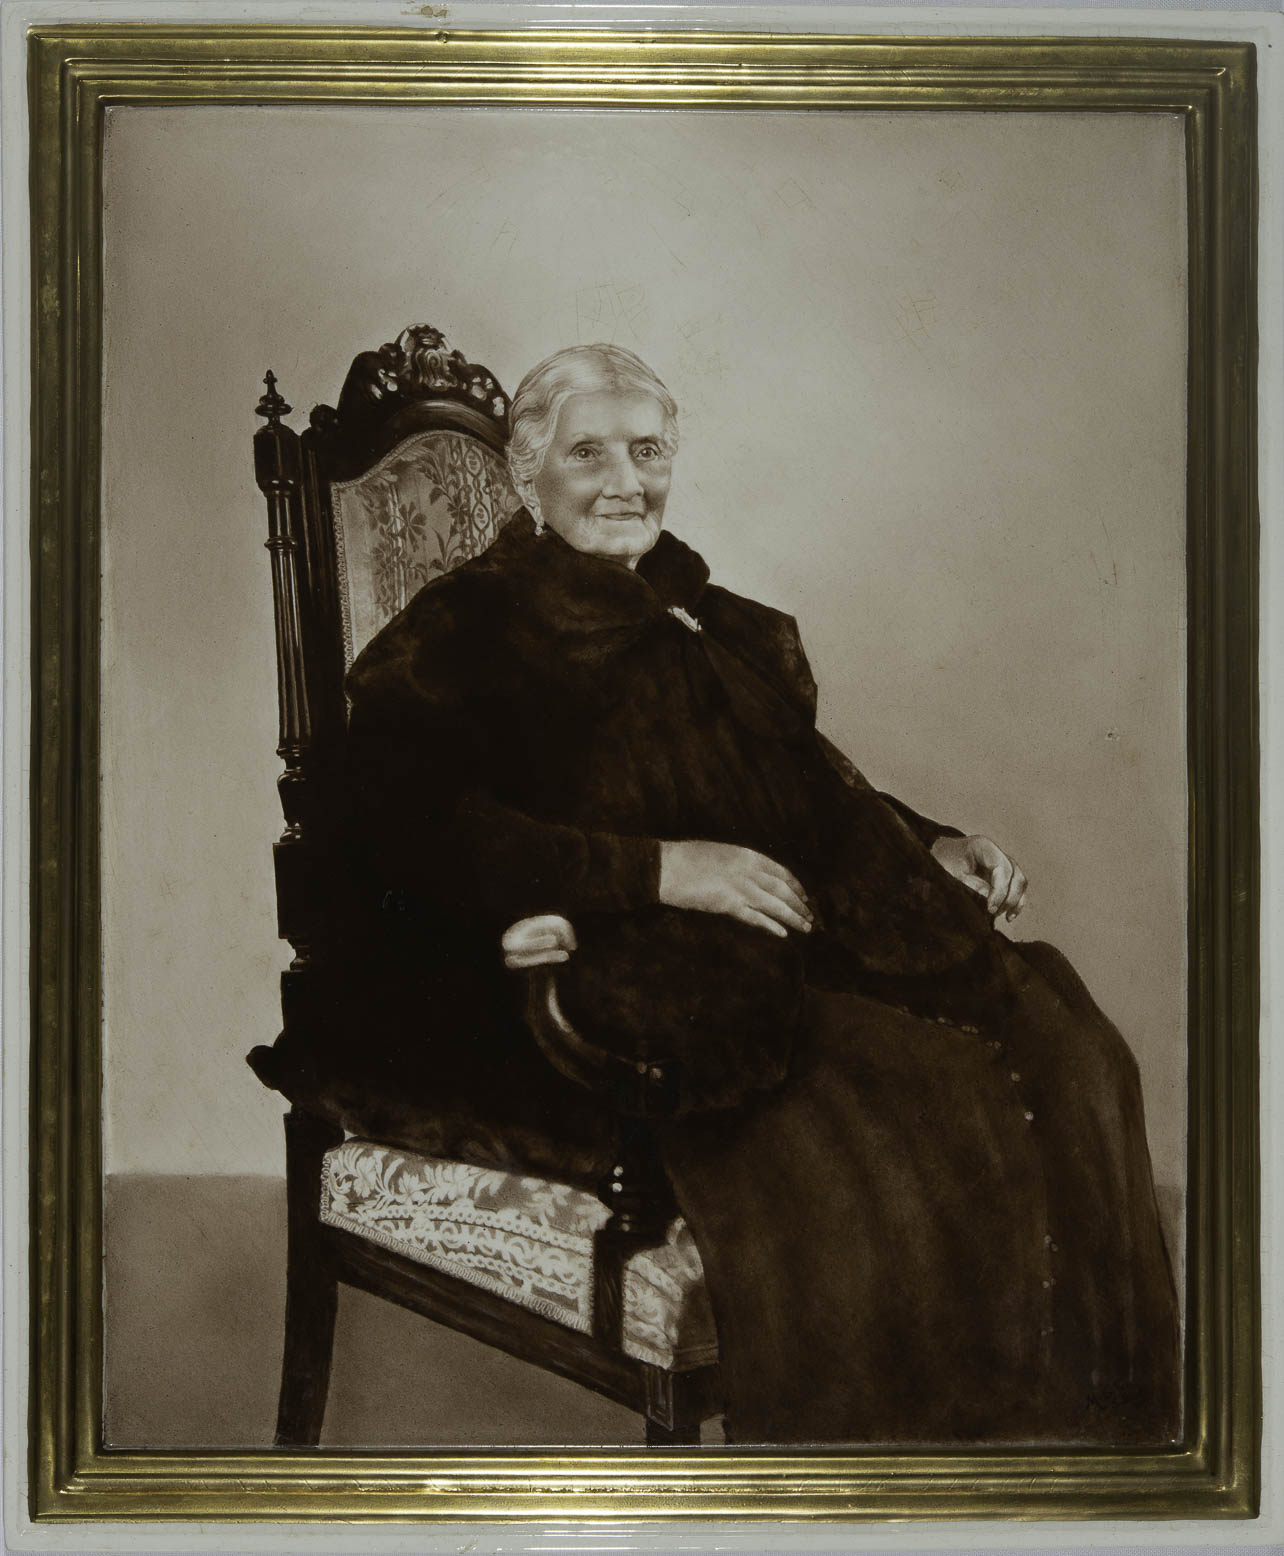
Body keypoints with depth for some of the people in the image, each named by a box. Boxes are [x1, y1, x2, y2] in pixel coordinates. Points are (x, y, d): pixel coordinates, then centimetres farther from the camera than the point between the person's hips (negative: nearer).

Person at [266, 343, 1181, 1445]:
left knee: (1056, 1049, -17)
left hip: (794, 947, 7)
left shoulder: (729, 631, 25)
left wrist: (932, 847, 7)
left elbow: (819, 792, 29)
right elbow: (409, 830, -10)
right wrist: (657, 869, -16)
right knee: (868, 1108, -30)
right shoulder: (469, 630, 4)